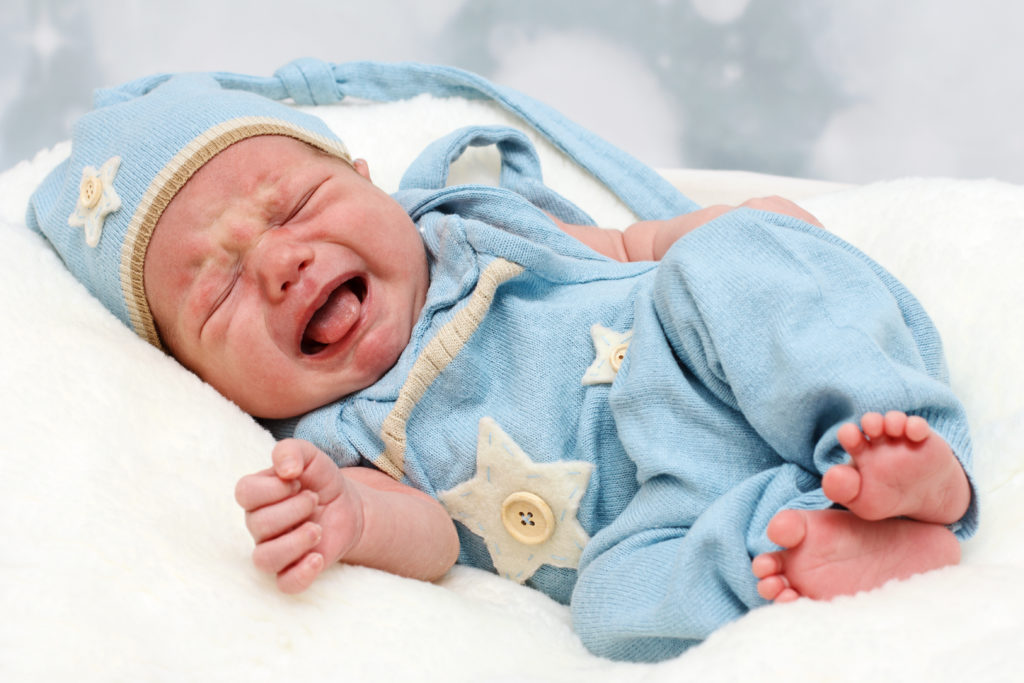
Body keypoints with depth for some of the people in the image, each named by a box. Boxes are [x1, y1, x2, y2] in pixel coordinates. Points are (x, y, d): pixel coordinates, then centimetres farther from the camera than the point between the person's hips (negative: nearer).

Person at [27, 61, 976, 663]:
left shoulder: (484, 228, 14)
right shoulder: (338, 440, 5)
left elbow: (634, 248, 20)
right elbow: (430, 531, -11)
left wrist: (748, 227, 1)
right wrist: (350, 514, -35)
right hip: (677, 513, -2)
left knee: (734, 253, -22)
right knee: (616, 602, -33)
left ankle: (910, 454, -28)